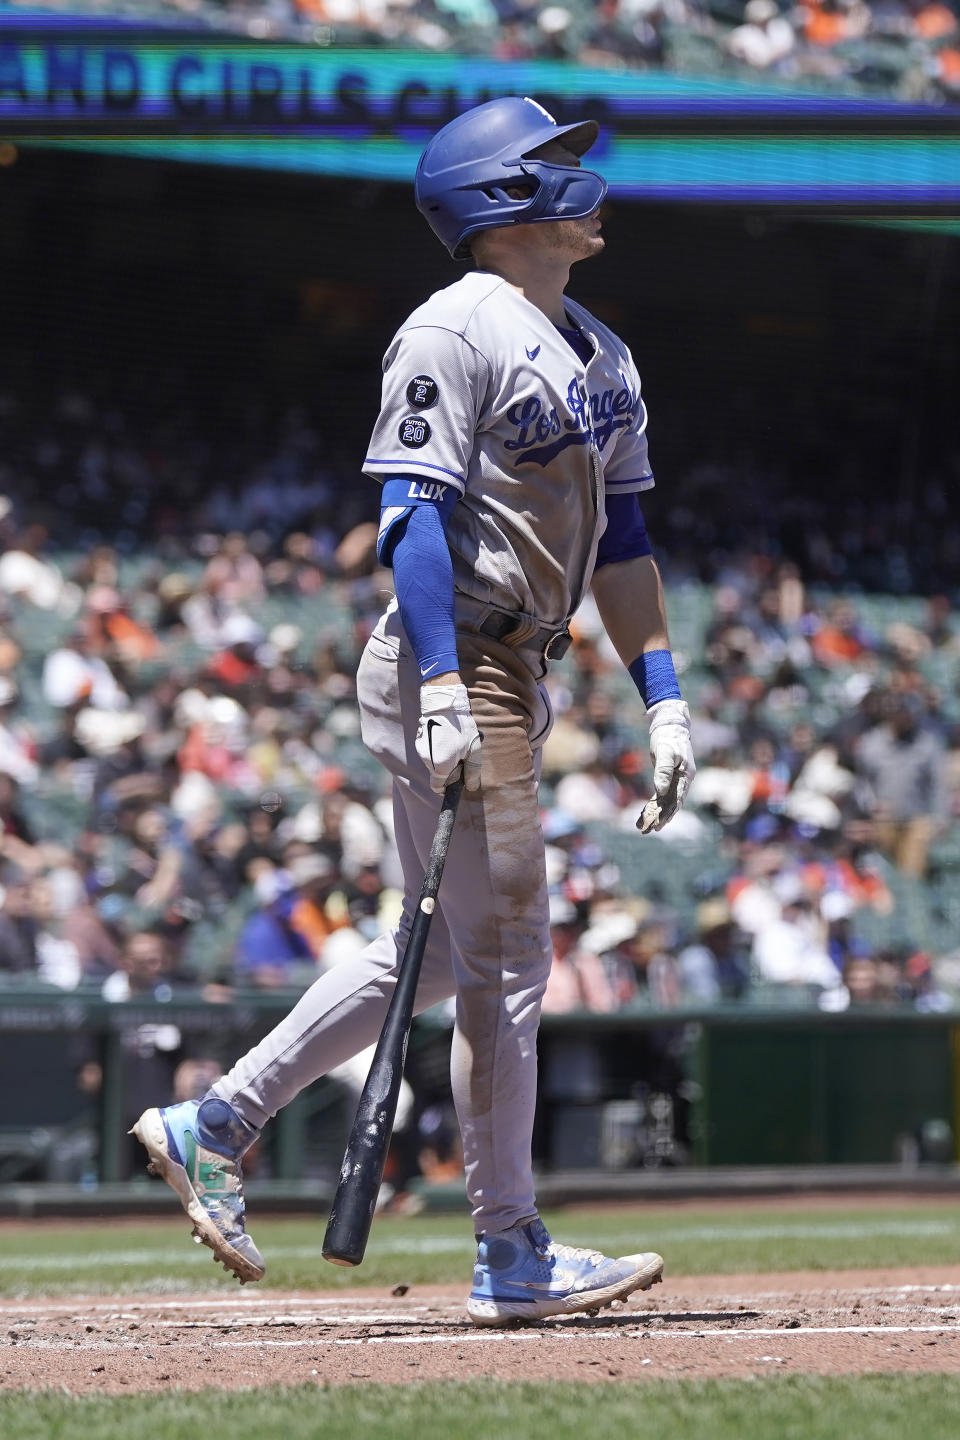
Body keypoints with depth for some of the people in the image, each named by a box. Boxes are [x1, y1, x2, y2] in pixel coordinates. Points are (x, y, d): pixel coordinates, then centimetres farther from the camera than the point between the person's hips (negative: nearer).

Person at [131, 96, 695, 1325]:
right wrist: (443, 693, -26)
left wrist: (662, 700, 13)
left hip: (514, 683, 10)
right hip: (450, 672, -10)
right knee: (504, 955, -6)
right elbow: (414, 513, -18)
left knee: (439, 952, 14)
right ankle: (512, 1259, 0)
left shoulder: (600, 357, 17)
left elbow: (618, 537, 19)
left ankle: (213, 1129, 21)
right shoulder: (454, 334, -11)